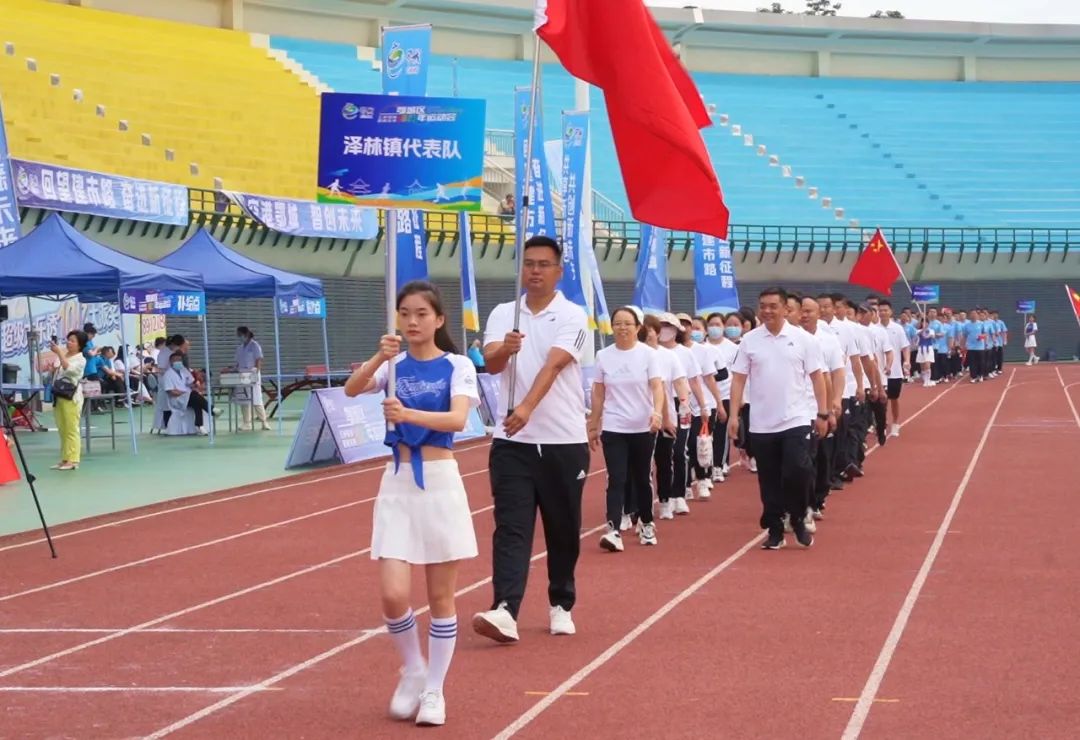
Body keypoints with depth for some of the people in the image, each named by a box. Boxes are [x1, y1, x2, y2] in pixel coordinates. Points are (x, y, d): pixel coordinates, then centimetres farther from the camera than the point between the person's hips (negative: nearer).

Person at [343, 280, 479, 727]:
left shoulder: (456, 366, -4)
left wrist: (410, 414, -38)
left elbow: (458, 419, -21)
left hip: (440, 482, -2)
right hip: (397, 484, 2)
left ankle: (434, 690, 16)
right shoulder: (394, 365, 5)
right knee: (393, 595, -6)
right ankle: (412, 672, 19)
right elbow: (351, 390, -13)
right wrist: (379, 357, -30)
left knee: (440, 596, 4)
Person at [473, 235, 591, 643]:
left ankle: (561, 606, 23)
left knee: (563, 530, 8)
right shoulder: (502, 314, 6)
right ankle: (504, 611, -17)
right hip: (513, 441, 2)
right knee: (511, 528, -8)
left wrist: (527, 407, -35)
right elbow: (491, 363, -9)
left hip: (564, 442, -1)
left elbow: (552, 365, -19)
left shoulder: (572, 316, -4)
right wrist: (504, 349, -33)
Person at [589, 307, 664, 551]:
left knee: (642, 479, 11)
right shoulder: (603, 356, 2)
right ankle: (613, 530, -19)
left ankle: (646, 524, 30)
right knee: (617, 480, -10)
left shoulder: (648, 354, -4)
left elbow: (657, 386, -13)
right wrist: (594, 426, 8)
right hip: (613, 429, 1)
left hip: (643, 428, 0)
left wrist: (657, 412, -30)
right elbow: (598, 393, 7)